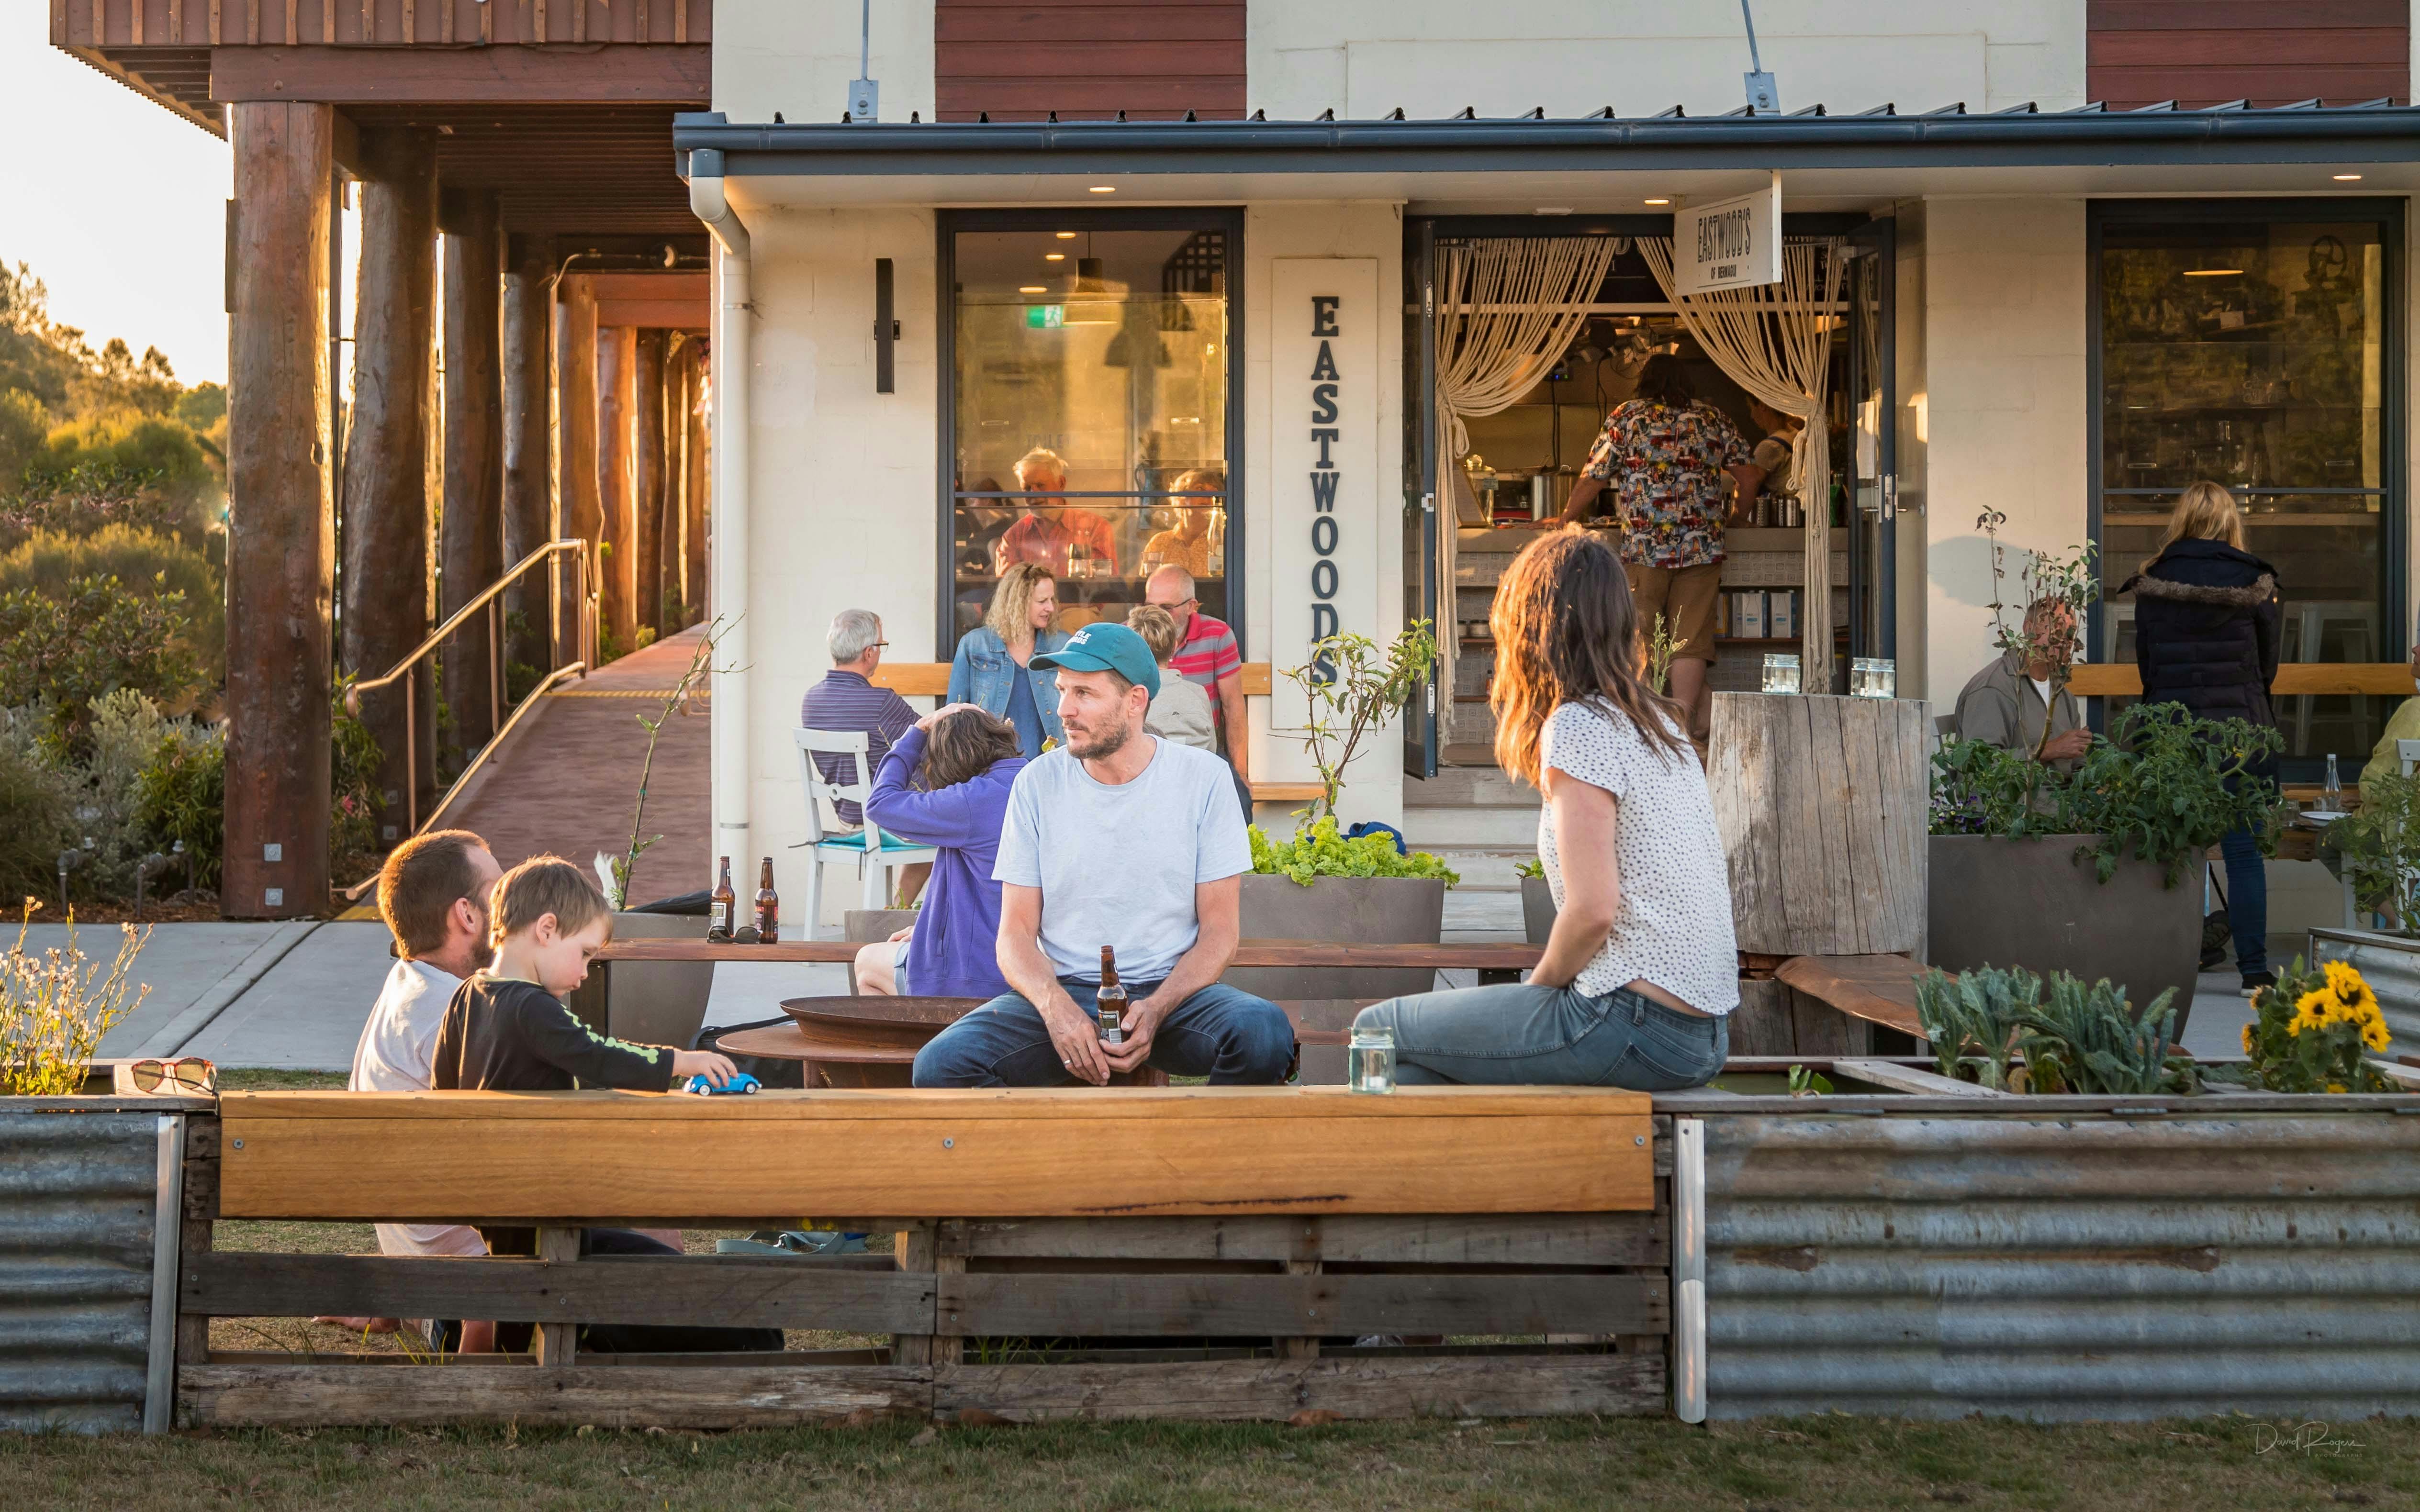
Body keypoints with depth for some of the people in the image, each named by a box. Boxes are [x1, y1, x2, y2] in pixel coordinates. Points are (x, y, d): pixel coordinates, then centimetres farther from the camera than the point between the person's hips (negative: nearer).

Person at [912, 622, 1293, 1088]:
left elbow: (1219, 932, -1)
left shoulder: (1204, 778, 0)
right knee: (941, 1063, -27)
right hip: (1063, 991, 1)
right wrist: (1057, 1007, -20)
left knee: (1265, 1031, -34)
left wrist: (1155, 1010, -19)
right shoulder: (1038, 783, 3)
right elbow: (1016, 933, 2)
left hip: (1174, 988, -1)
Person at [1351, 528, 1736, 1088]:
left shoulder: (1577, 727, -13)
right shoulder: (1661, 723, 13)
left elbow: (1593, 909, -19)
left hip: (1637, 1026, -9)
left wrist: (1539, 985, 0)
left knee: (1380, 1029, 3)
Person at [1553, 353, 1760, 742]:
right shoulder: (1713, 419, 12)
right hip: (1703, 547, 2)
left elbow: (1592, 479, 4)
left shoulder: (1626, 417, 4)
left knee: (1638, 639, 4)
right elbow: (1748, 477, 13)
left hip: (1643, 547, -2)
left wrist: (1566, 518, 20)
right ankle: (1684, 724, -2)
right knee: (1690, 638, 2)